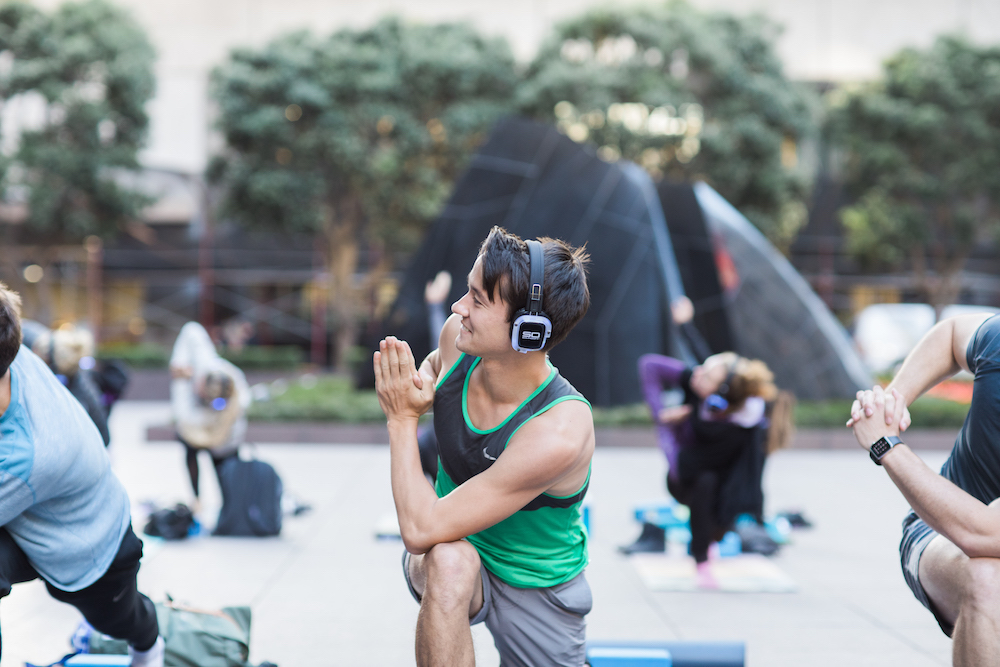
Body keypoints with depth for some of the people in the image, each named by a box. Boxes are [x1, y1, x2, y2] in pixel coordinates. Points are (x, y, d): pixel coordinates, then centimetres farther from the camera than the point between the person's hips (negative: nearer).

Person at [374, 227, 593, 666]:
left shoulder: (558, 432, -35)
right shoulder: (459, 336, -17)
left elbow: (419, 529, -33)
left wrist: (402, 418, -24)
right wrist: (418, 386, -9)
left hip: (538, 591, -3)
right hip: (454, 552, 3)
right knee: (449, 560, -34)